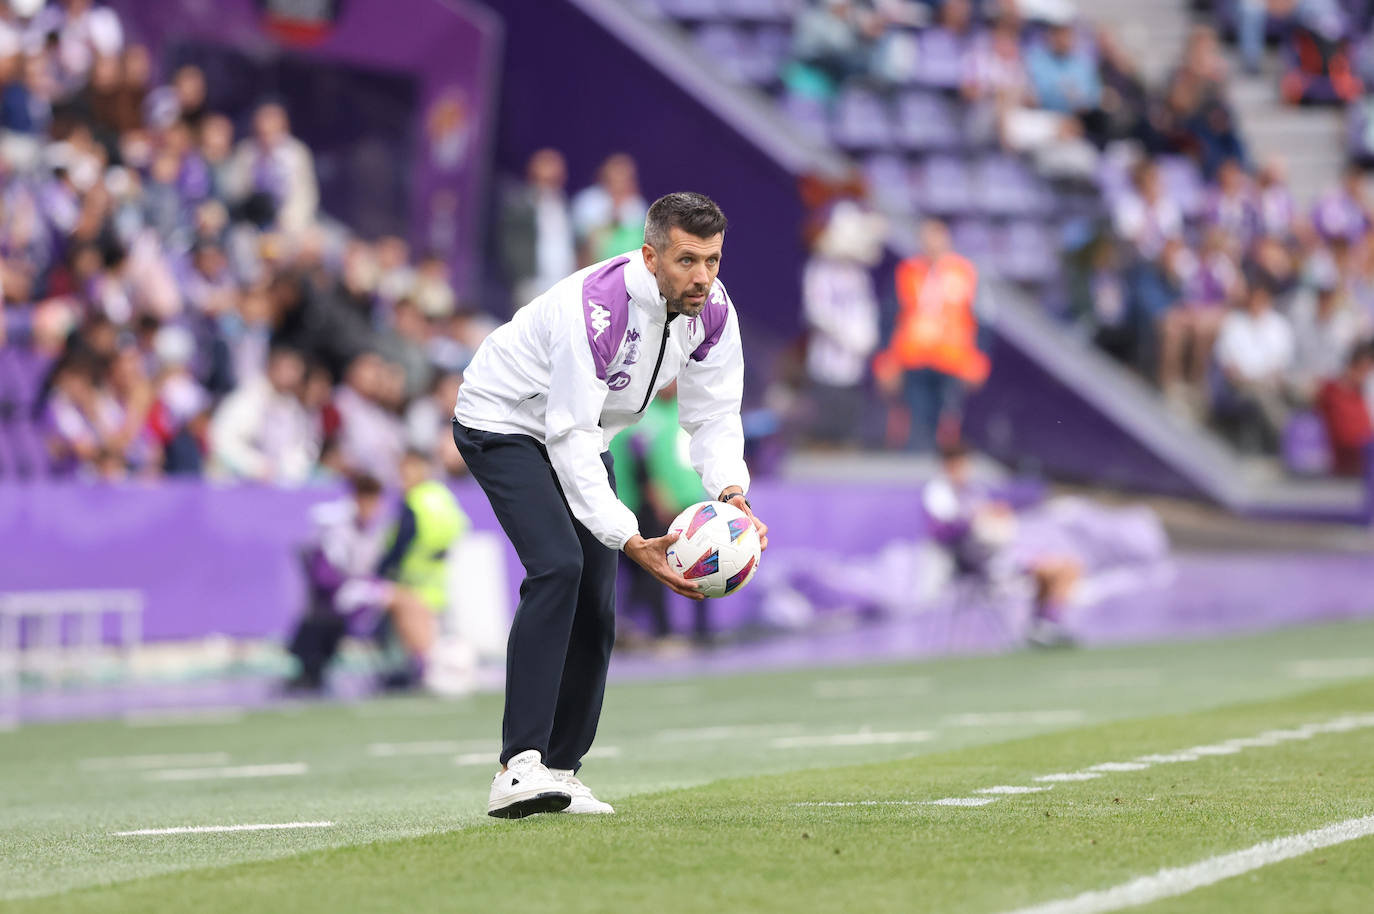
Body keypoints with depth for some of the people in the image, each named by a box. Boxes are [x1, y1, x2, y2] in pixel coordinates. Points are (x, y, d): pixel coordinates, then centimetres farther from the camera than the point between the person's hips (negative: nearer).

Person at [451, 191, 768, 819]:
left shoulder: (712, 312, -14)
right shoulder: (597, 306, -36)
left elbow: (714, 414, -7)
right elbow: (569, 436, -36)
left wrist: (731, 495, -27)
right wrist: (630, 542, -41)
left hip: (581, 434, 8)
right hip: (505, 423, -8)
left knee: (595, 606, 3)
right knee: (558, 564, -27)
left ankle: (560, 770, 14)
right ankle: (519, 768, -32)